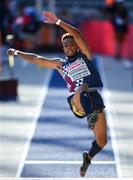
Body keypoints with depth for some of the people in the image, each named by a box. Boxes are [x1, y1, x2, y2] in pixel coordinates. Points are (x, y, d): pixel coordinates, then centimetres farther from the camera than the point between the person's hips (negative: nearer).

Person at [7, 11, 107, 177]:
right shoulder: (60, 64, 22)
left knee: (102, 141, 0)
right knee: (82, 87, -38)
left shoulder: (85, 55, 16)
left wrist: (58, 22, -5)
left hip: (95, 100, 1)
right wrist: (17, 53, 32)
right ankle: (91, 116, -62)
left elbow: (77, 34, 1)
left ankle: (88, 157, 30)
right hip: (77, 102, -1)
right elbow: (36, 59, 29)